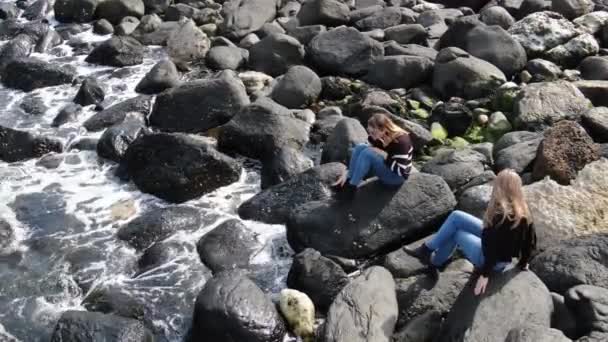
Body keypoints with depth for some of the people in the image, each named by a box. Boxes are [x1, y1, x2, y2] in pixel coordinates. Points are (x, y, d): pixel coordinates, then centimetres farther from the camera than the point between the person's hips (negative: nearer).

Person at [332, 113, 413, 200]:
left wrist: (384, 155, -28)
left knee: (368, 153, -27)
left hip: (396, 176, -8)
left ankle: (350, 189, -20)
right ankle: (346, 183, -12)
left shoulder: (401, 141, -27)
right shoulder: (378, 137, -6)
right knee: (360, 147, -11)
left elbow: (400, 170, -28)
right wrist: (346, 172, -10)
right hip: (385, 168, 8)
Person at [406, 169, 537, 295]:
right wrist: (523, 263, 16)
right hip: (504, 258, 8)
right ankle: (435, 261, 18)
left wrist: (485, 274, -22)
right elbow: (531, 241, 3)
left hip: (493, 261, -8)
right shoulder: (524, 212, -5)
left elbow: (493, 247, -29)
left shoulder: (500, 214, -29)